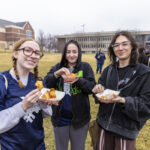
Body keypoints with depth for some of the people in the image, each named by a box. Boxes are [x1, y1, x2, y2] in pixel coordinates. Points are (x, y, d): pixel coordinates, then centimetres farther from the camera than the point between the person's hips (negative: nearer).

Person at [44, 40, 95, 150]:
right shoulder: (57, 67, 2)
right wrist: (57, 74, -25)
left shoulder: (85, 67, -3)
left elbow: (92, 87, -9)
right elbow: (46, 83, -7)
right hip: (60, 117, 2)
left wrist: (78, 80, -26)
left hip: (79, 117, -1)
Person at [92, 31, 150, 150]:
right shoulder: (108, 70, 1)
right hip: (105, 123, 4)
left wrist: (123, 100, -28)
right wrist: (98, 90, -17)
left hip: (127, 128, -3)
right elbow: (101, 87, 6)